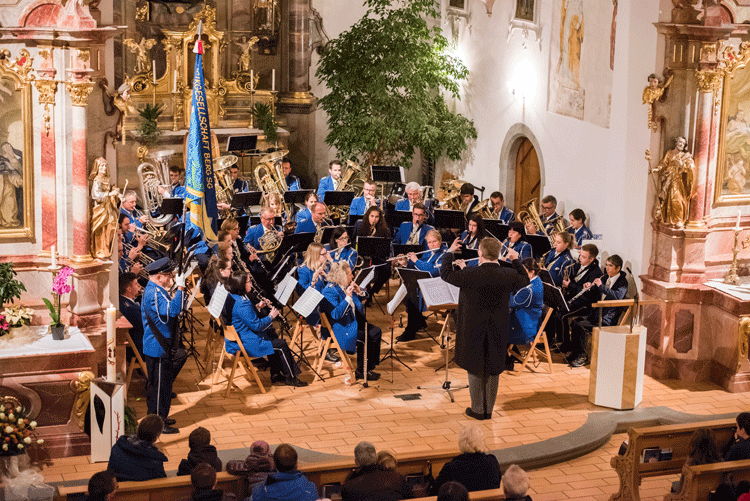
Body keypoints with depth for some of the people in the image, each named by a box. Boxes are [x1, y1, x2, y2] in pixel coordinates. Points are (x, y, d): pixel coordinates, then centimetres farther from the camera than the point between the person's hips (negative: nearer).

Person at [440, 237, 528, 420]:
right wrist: (516, 261, 22)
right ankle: (489, 410, 23)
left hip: (473, 331, -3)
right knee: (493, 371, 15)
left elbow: (445, 274, -5)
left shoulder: (470, 274, -20)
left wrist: (449, 254, 9)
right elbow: (525, 280, 12)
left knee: (475, 370, 11)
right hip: (498, 333, 3)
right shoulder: (508, 275, -10)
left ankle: (478, 410, 18)